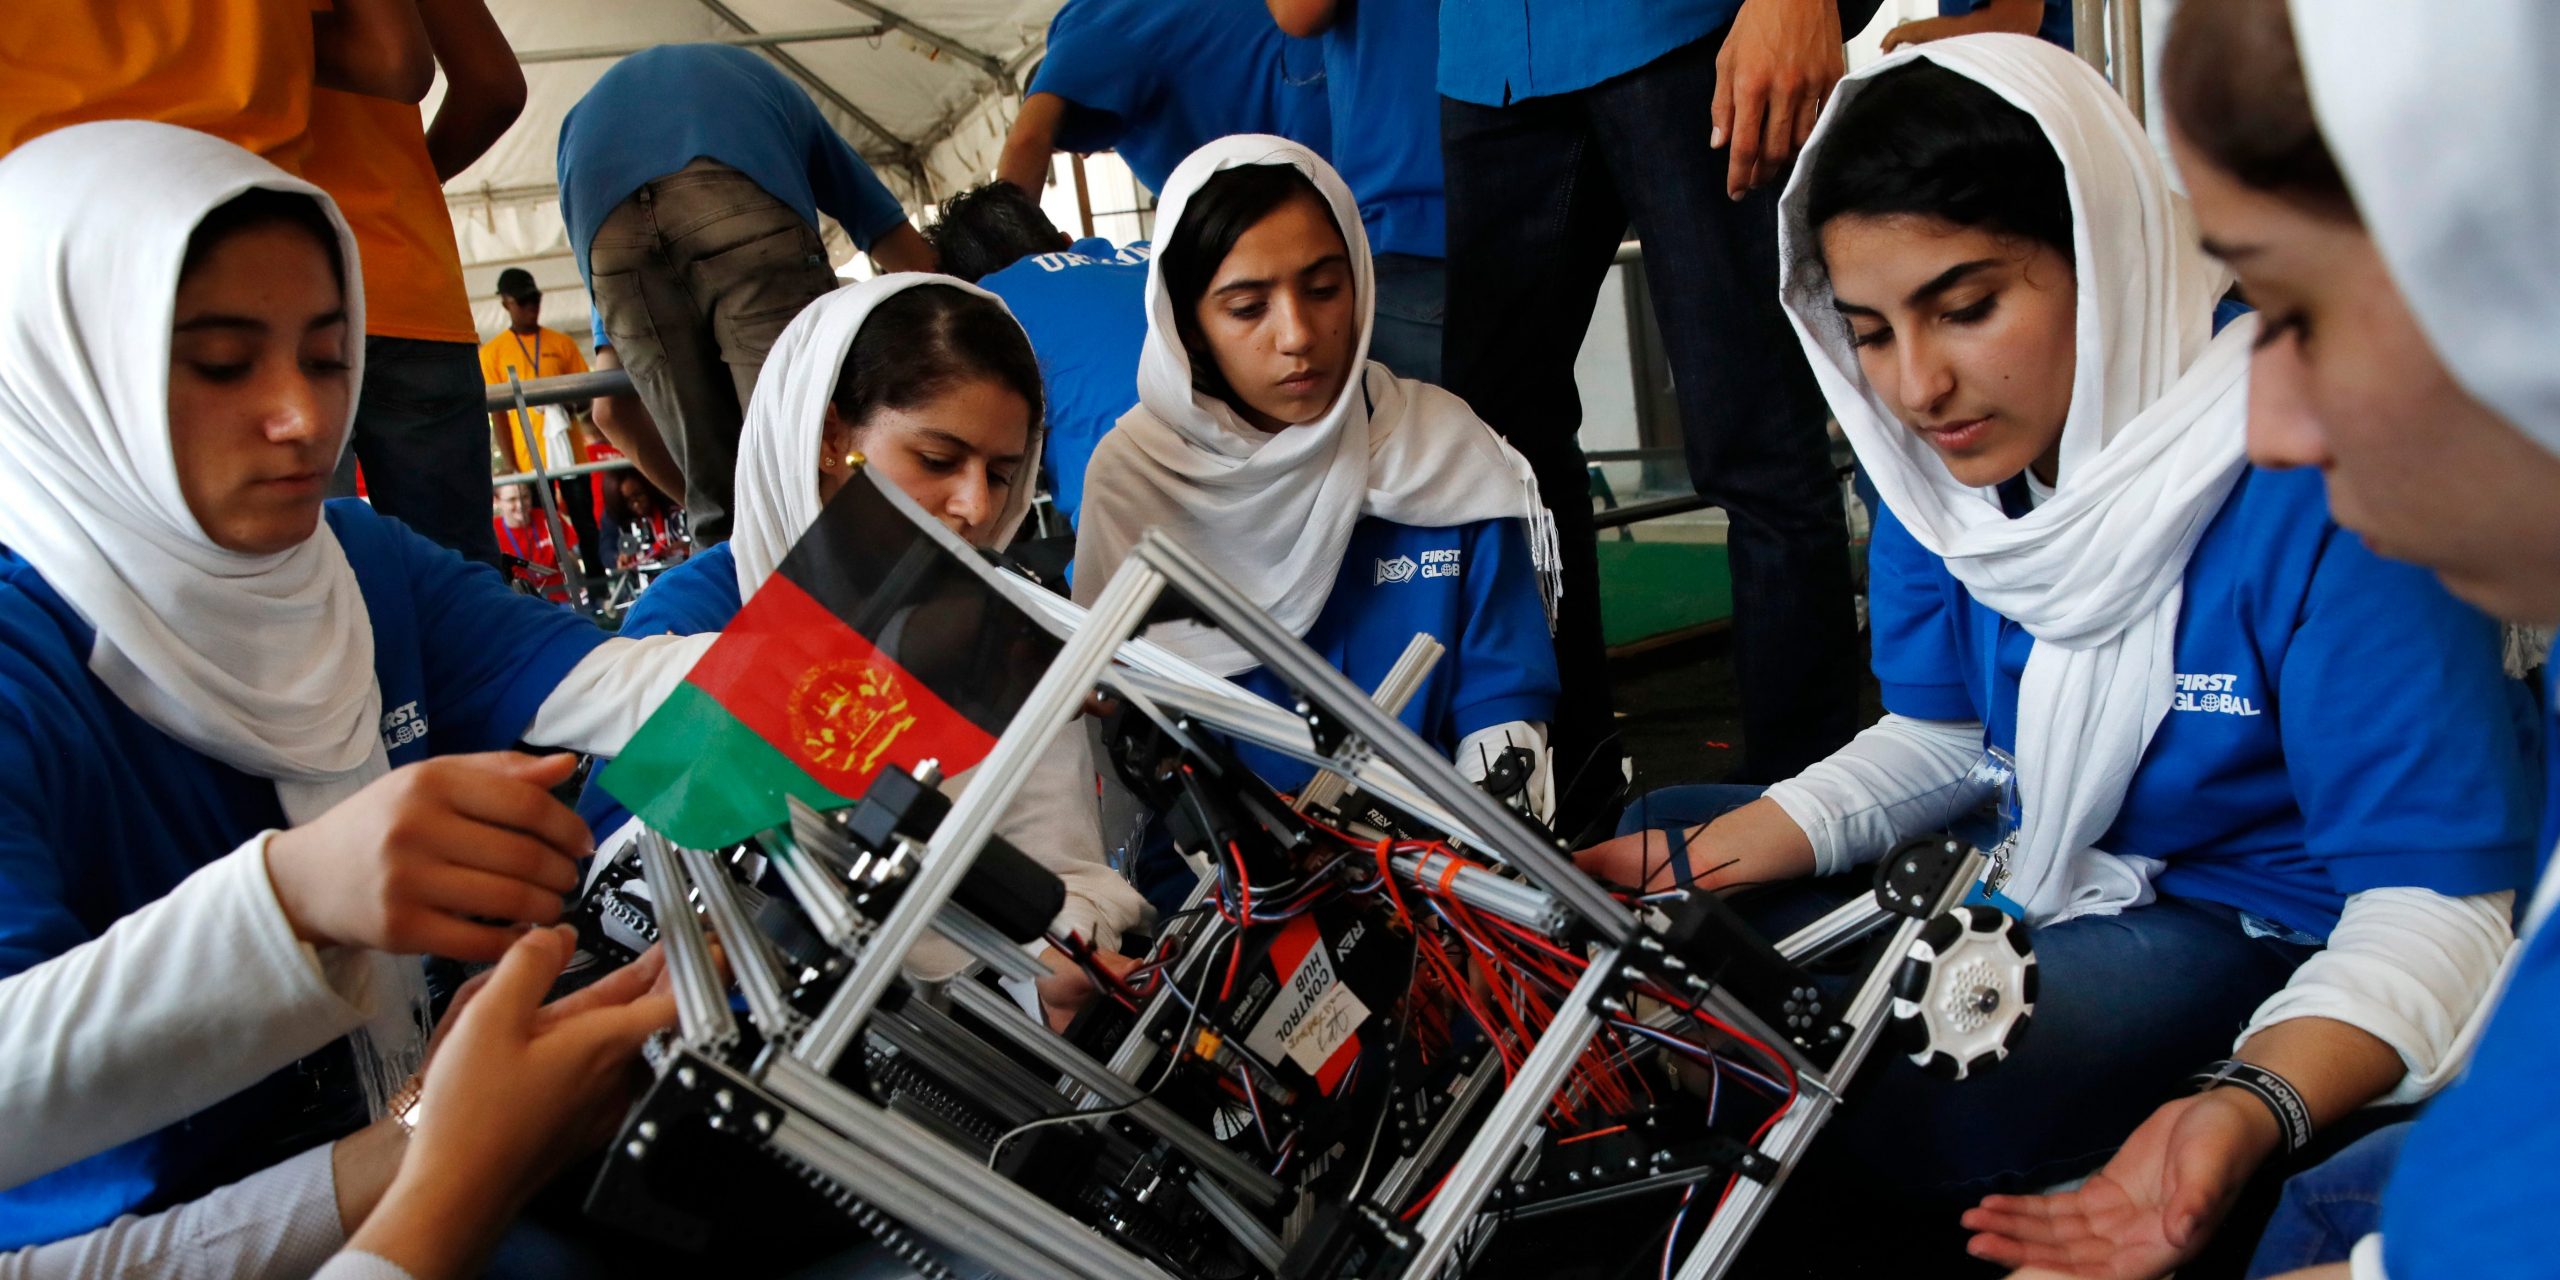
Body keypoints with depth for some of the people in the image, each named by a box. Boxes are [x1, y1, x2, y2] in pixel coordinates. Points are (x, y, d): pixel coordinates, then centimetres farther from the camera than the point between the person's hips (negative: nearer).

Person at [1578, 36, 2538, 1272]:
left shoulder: (2320, 486, -29)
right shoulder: (1943, 458, -6)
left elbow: (2434, 893, -27)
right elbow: (1938, 734, 7)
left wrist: (2250, 1109, -47)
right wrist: (1698, 862, -10)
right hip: (2044, 870, 8)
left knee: (1876, 1117, -30)